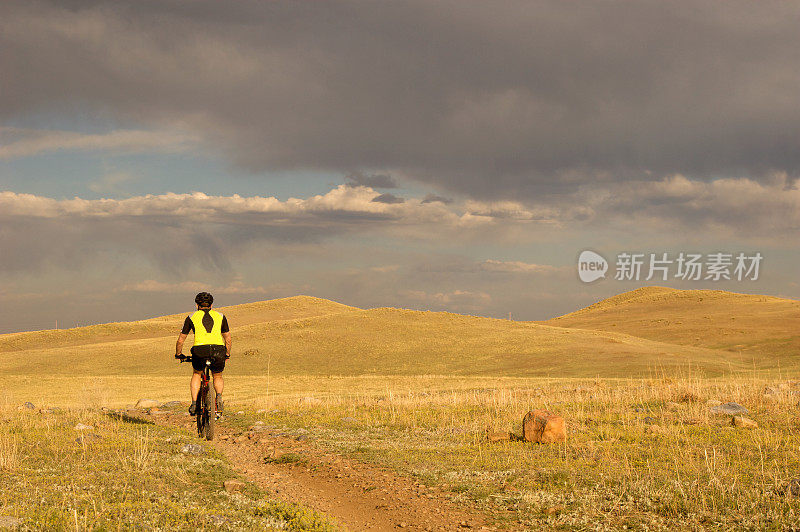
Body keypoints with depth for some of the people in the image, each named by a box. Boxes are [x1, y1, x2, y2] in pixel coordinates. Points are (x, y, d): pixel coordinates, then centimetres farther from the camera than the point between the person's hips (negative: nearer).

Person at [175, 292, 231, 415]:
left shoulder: (191, 317, 20)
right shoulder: (220, 316, 23)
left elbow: (181, 340, 24)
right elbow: (228, 338, 27)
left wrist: (178, 354, 39)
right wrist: (227, 354, 41)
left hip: (200, 350, -1)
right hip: (218, 350, 1)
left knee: (196, 374, 28)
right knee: (218, 377, 26)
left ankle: (194, 403, 12)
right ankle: (219, 396, -4)